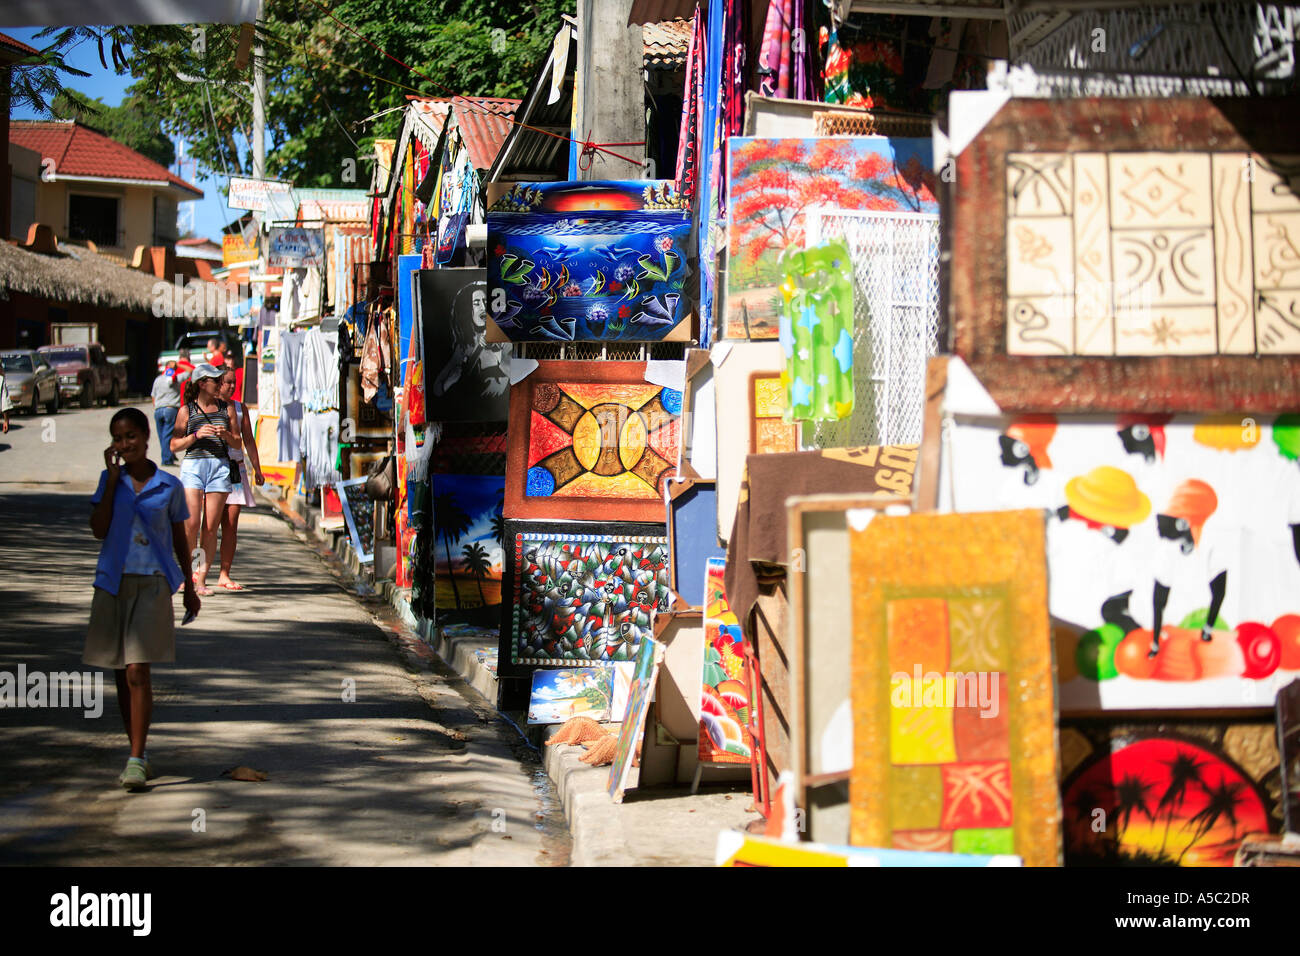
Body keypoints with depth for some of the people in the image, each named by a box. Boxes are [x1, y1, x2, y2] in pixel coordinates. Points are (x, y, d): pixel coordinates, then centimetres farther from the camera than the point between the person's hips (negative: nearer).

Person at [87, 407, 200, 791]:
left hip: (152, 585, -3)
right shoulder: (110, 479, 4)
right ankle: (137, 752, 23)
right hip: (114, 582, 3)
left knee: (138, 672, -13)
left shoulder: (169, 486, 0)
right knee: (121, 674, 10)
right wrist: (112, 477, -10)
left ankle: (136, 760, -12)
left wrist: (189, 587, 17)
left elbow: (179, 539, 12)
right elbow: (98, 530, -9)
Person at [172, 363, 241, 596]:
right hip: (193, 465, -2)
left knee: (211, 528, -2)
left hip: (220, 466, 2)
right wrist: (196, 435, -10)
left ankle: (202, 579, 4)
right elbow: (174, 445, 4)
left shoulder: (225, 409, 13)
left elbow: (238, 443, 15)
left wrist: (226, 434, -5)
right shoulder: (186, 410, 6)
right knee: (191, 524, -12)